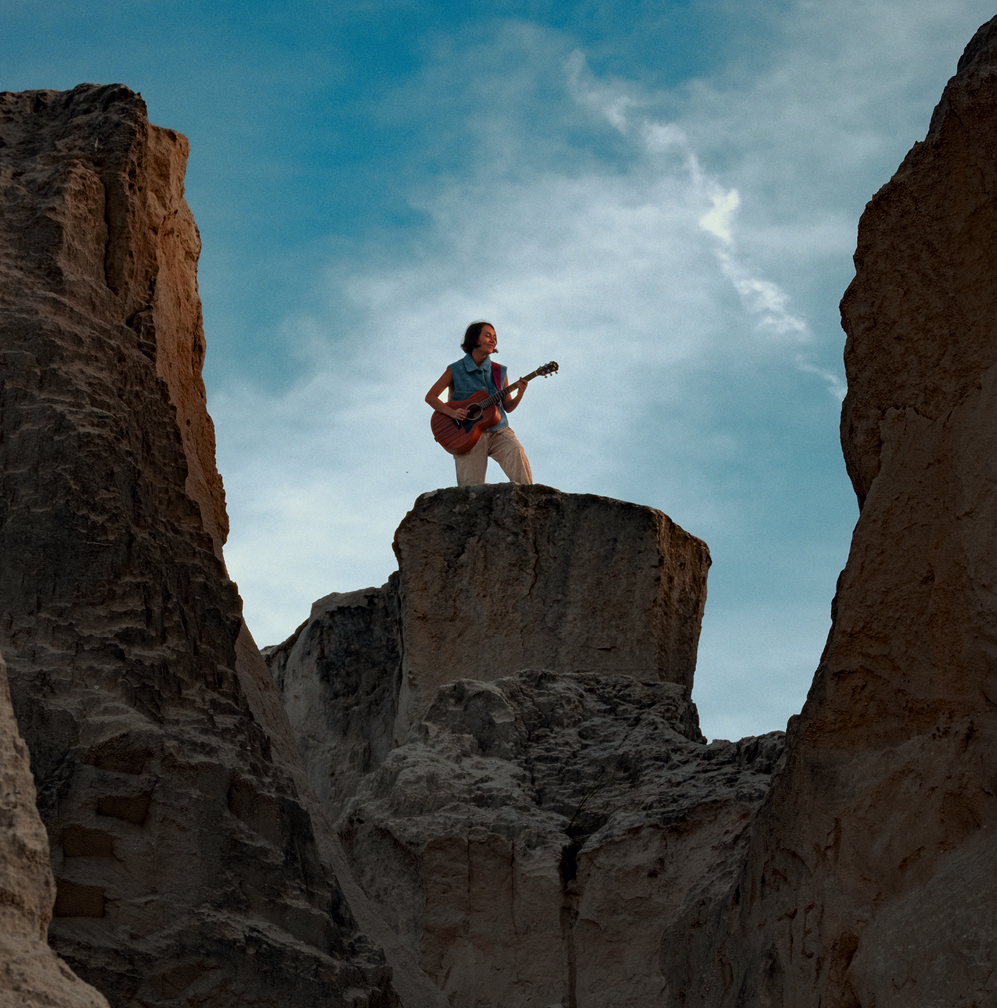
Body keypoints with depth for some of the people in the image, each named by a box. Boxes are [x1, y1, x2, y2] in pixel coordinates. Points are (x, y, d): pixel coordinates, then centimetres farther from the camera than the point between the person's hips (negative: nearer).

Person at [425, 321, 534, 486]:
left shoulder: (499, 372, 11)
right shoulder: (455, 370, 2)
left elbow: (508, 407, 14)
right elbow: (430, 397, 3)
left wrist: (519, 394, -8)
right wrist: (452, 412, -13)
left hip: (498, 431, 2)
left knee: (517, 453, -28)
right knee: (471, 487, -17)